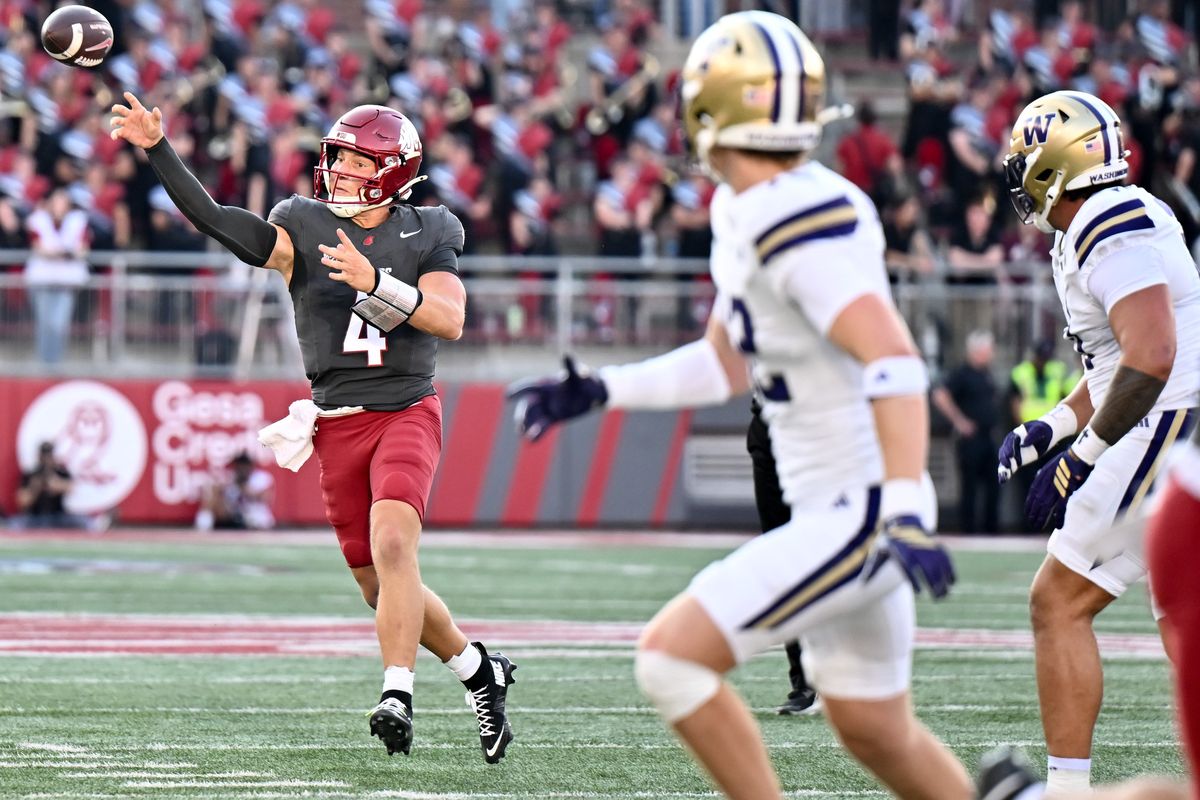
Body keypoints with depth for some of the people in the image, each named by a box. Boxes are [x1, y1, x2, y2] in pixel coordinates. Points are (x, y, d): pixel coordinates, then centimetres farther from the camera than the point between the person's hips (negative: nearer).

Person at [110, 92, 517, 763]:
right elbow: (217, 221, -13)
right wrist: (158, 150, -25)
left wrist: (373, 282, -25)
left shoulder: (427, 236, 2)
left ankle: (398, 698, -26)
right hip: (339, 424, 3)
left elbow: (450, 320, -13)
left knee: (392, 542, -27)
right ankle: (480, 670, 28)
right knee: (385, 589, 7)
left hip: (408, 413, -3)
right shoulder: (305, 227, 2)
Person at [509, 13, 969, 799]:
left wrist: (906, 510, -39)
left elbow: (893, 360, -31)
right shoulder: (744, 216, 9)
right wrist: (598, 392, 18)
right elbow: (728, 362, 22)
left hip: (858, 514, -10)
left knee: (673, 655, -12)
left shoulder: (803, 224, -21)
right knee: (875, 732, 20)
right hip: (831, 507, 10)